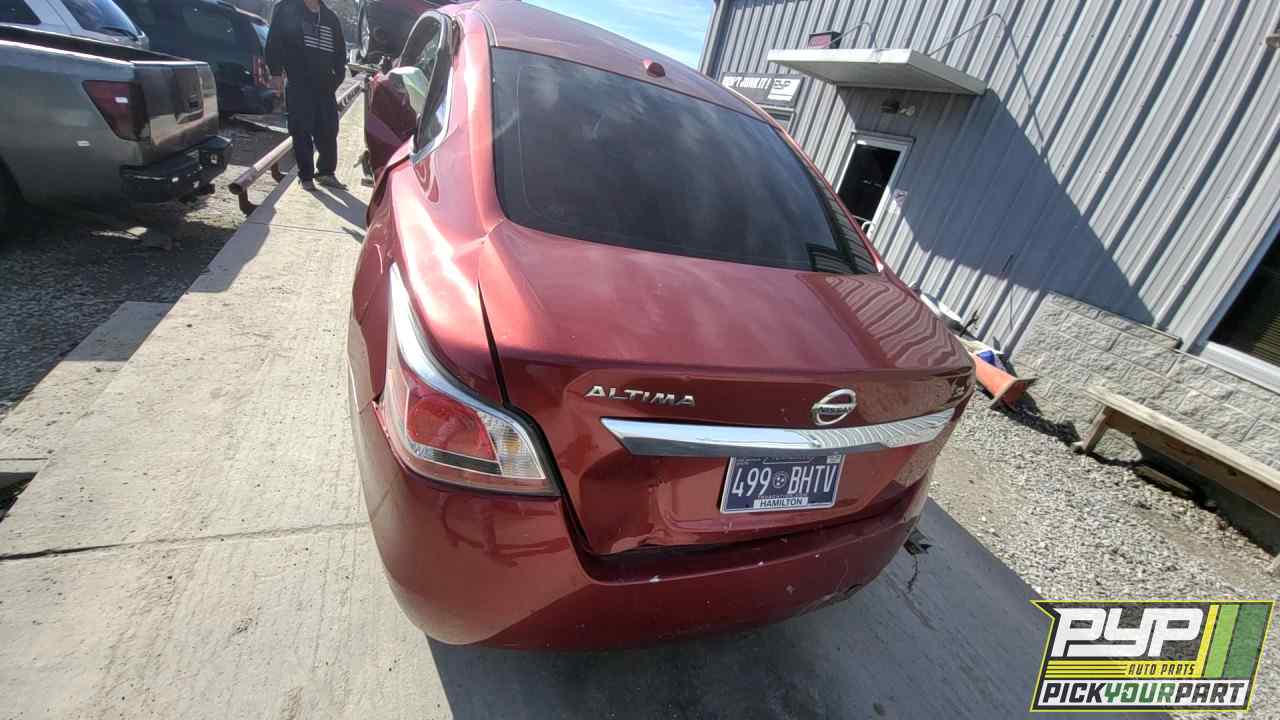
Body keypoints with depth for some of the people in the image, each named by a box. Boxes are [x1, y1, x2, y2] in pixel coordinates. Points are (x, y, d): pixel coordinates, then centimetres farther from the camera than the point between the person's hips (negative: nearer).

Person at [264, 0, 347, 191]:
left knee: (329, 131, 0)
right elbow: (274, 42, 0)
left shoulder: (330, 17, 16)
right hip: (299, 84, -3)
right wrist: (275, 73, -8)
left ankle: (326, 172, 14)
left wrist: (338, 75, 4)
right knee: (302, 133, -2)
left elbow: (340, 50, 18)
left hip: (325, 86, 3)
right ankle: (306, 176, 5)